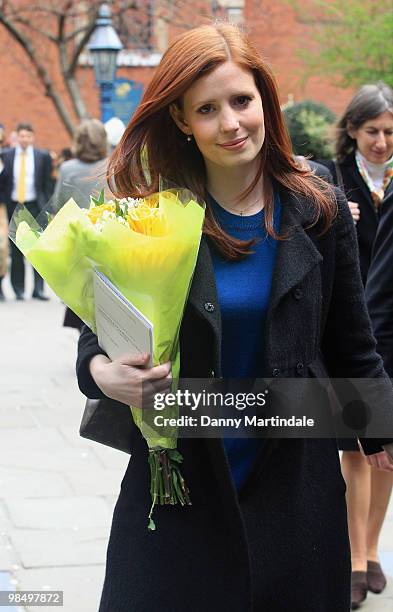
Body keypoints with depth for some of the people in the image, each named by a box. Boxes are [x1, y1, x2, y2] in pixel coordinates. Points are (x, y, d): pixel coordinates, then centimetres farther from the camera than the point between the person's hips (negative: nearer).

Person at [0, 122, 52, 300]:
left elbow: (47, 184, 6)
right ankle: (18, 289, 11)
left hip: (35, 206, -1)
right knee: (16, 250, 4)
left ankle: (38, 288, -1)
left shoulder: (43, 156, 5)